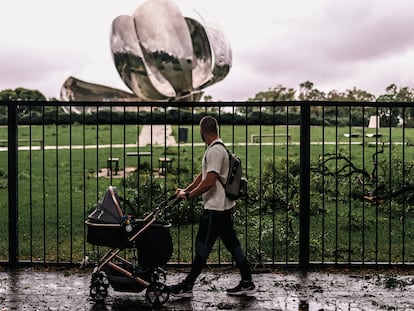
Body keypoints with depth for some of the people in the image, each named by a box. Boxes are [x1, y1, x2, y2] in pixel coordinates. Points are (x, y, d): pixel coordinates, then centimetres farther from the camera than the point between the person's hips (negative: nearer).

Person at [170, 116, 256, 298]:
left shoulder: (215, 151, -18)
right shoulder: (218, 149, 15)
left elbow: (209, 182, -24)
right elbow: (203, 176, 20)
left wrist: (189, 195, -14)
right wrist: (186, 190, 13)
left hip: (215, 208, -10)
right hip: (224, 206, 10)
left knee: (202, 246, -2)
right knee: (232, 243, 12)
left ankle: (187, 286, 7)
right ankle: (247, 283, 17)